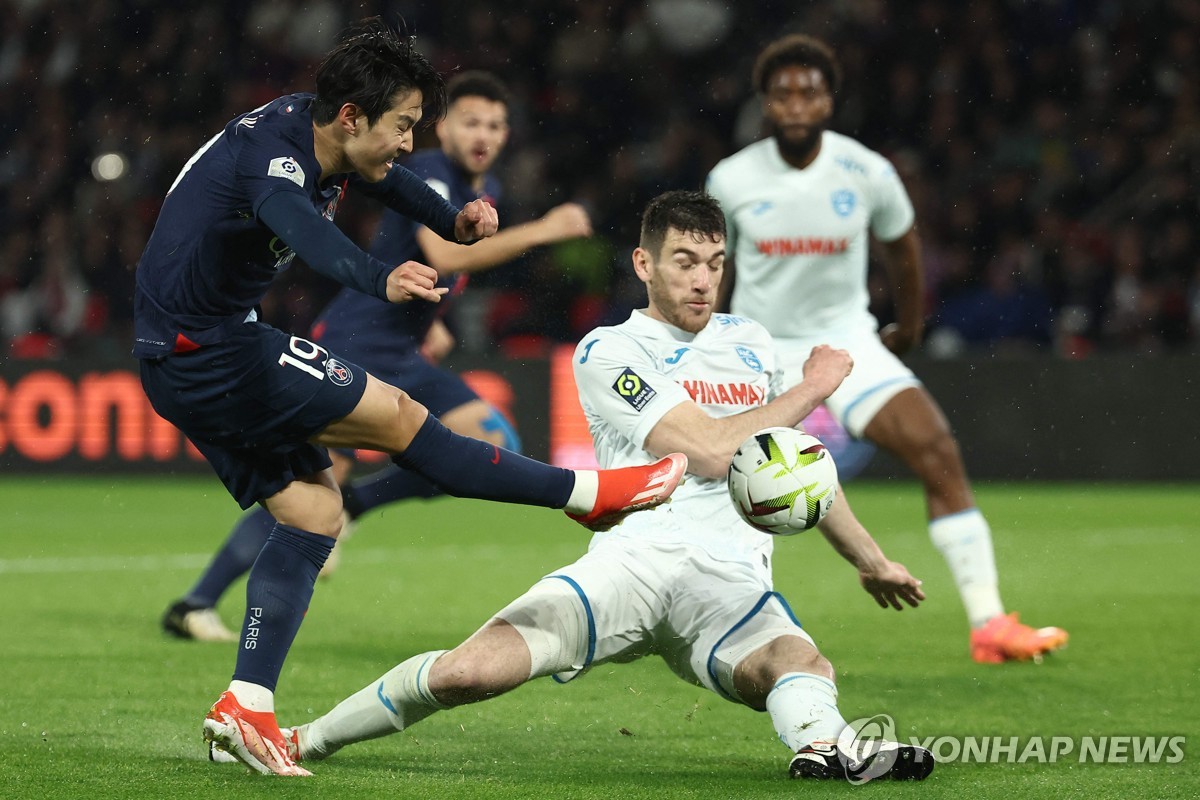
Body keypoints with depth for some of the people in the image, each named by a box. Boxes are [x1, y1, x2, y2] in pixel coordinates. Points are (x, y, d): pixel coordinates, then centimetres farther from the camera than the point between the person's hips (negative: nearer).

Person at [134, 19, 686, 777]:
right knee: (396, 416, -8)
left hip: (185, 358, 10)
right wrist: (380, 279, -66)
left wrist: (453, 220, 6)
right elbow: (303, 228, -48)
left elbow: (386, 179, 24)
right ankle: (587, 493, 1)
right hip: (209, 351, -10)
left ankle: (247, 706, -2)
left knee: (313, 509, 5)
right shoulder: (270, 154, -26)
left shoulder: (316, 130, 3)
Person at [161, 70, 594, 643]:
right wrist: (539, 232, -35)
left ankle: (353, 504, 4)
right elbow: (446, 256, -32)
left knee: (495, 445, -5)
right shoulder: (427, 173, -14)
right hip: (353, 347, -9)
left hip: (402, 360, 9)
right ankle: (193, 607, -5)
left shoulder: (486, 190, 13)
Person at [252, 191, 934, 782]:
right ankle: (305, 741, -2)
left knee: (804, 663, -33)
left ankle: (822, 746, -64)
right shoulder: (610, 352, 3)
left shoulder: (749, 342, 22)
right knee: (469, 670, -21)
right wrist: (810, 390, 2)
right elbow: (710, 450, -10)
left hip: (733, 584, 4)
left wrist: (872, 560, 41)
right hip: (634, 560, -4)